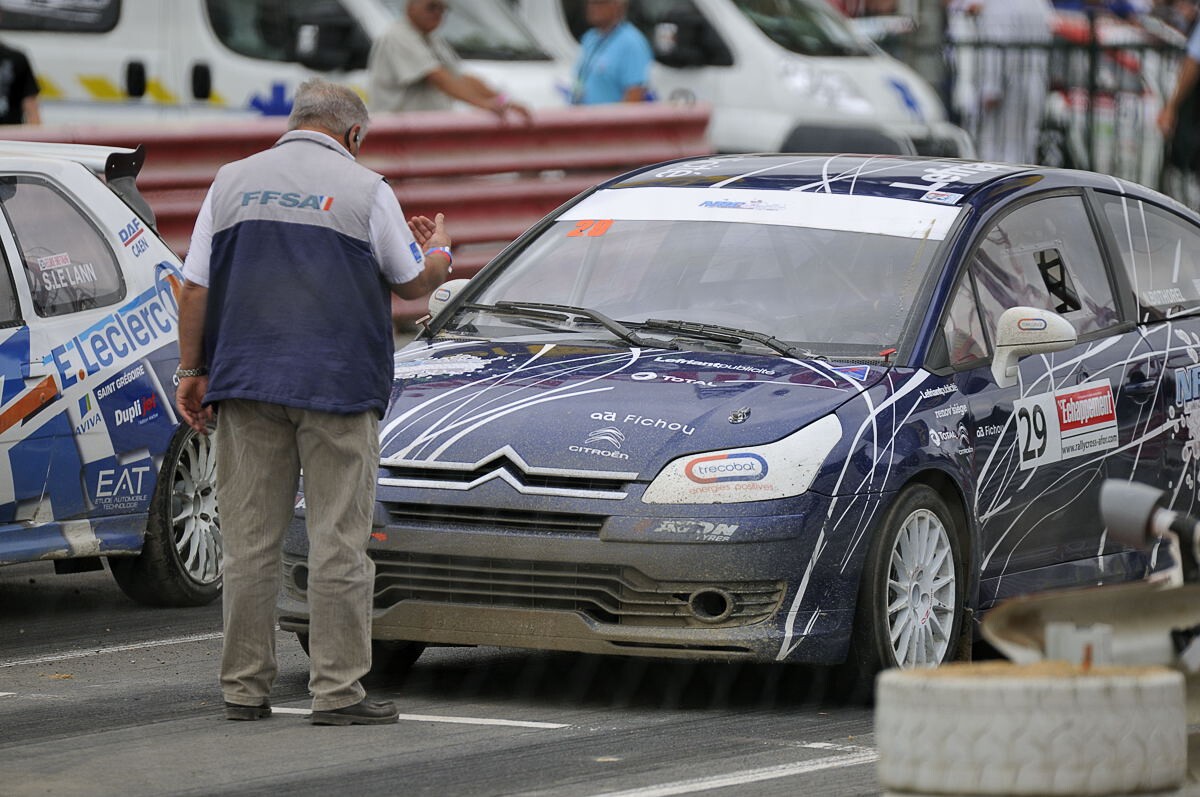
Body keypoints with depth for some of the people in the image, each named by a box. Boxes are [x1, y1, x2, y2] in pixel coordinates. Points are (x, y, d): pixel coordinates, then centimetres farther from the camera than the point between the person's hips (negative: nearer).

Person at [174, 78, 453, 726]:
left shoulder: (232, 181, 8)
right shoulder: (364, 189, 0)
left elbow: (196, 287, 6)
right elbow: (413, 283, 8)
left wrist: (192, 370, 13)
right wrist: (438, 249, 29)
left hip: (246, 381, 3)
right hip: (336, 382, -3)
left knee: (250, 541, 6)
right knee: (337, 543, 0)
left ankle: (244, 688, 9)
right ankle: (337, 691, -2)